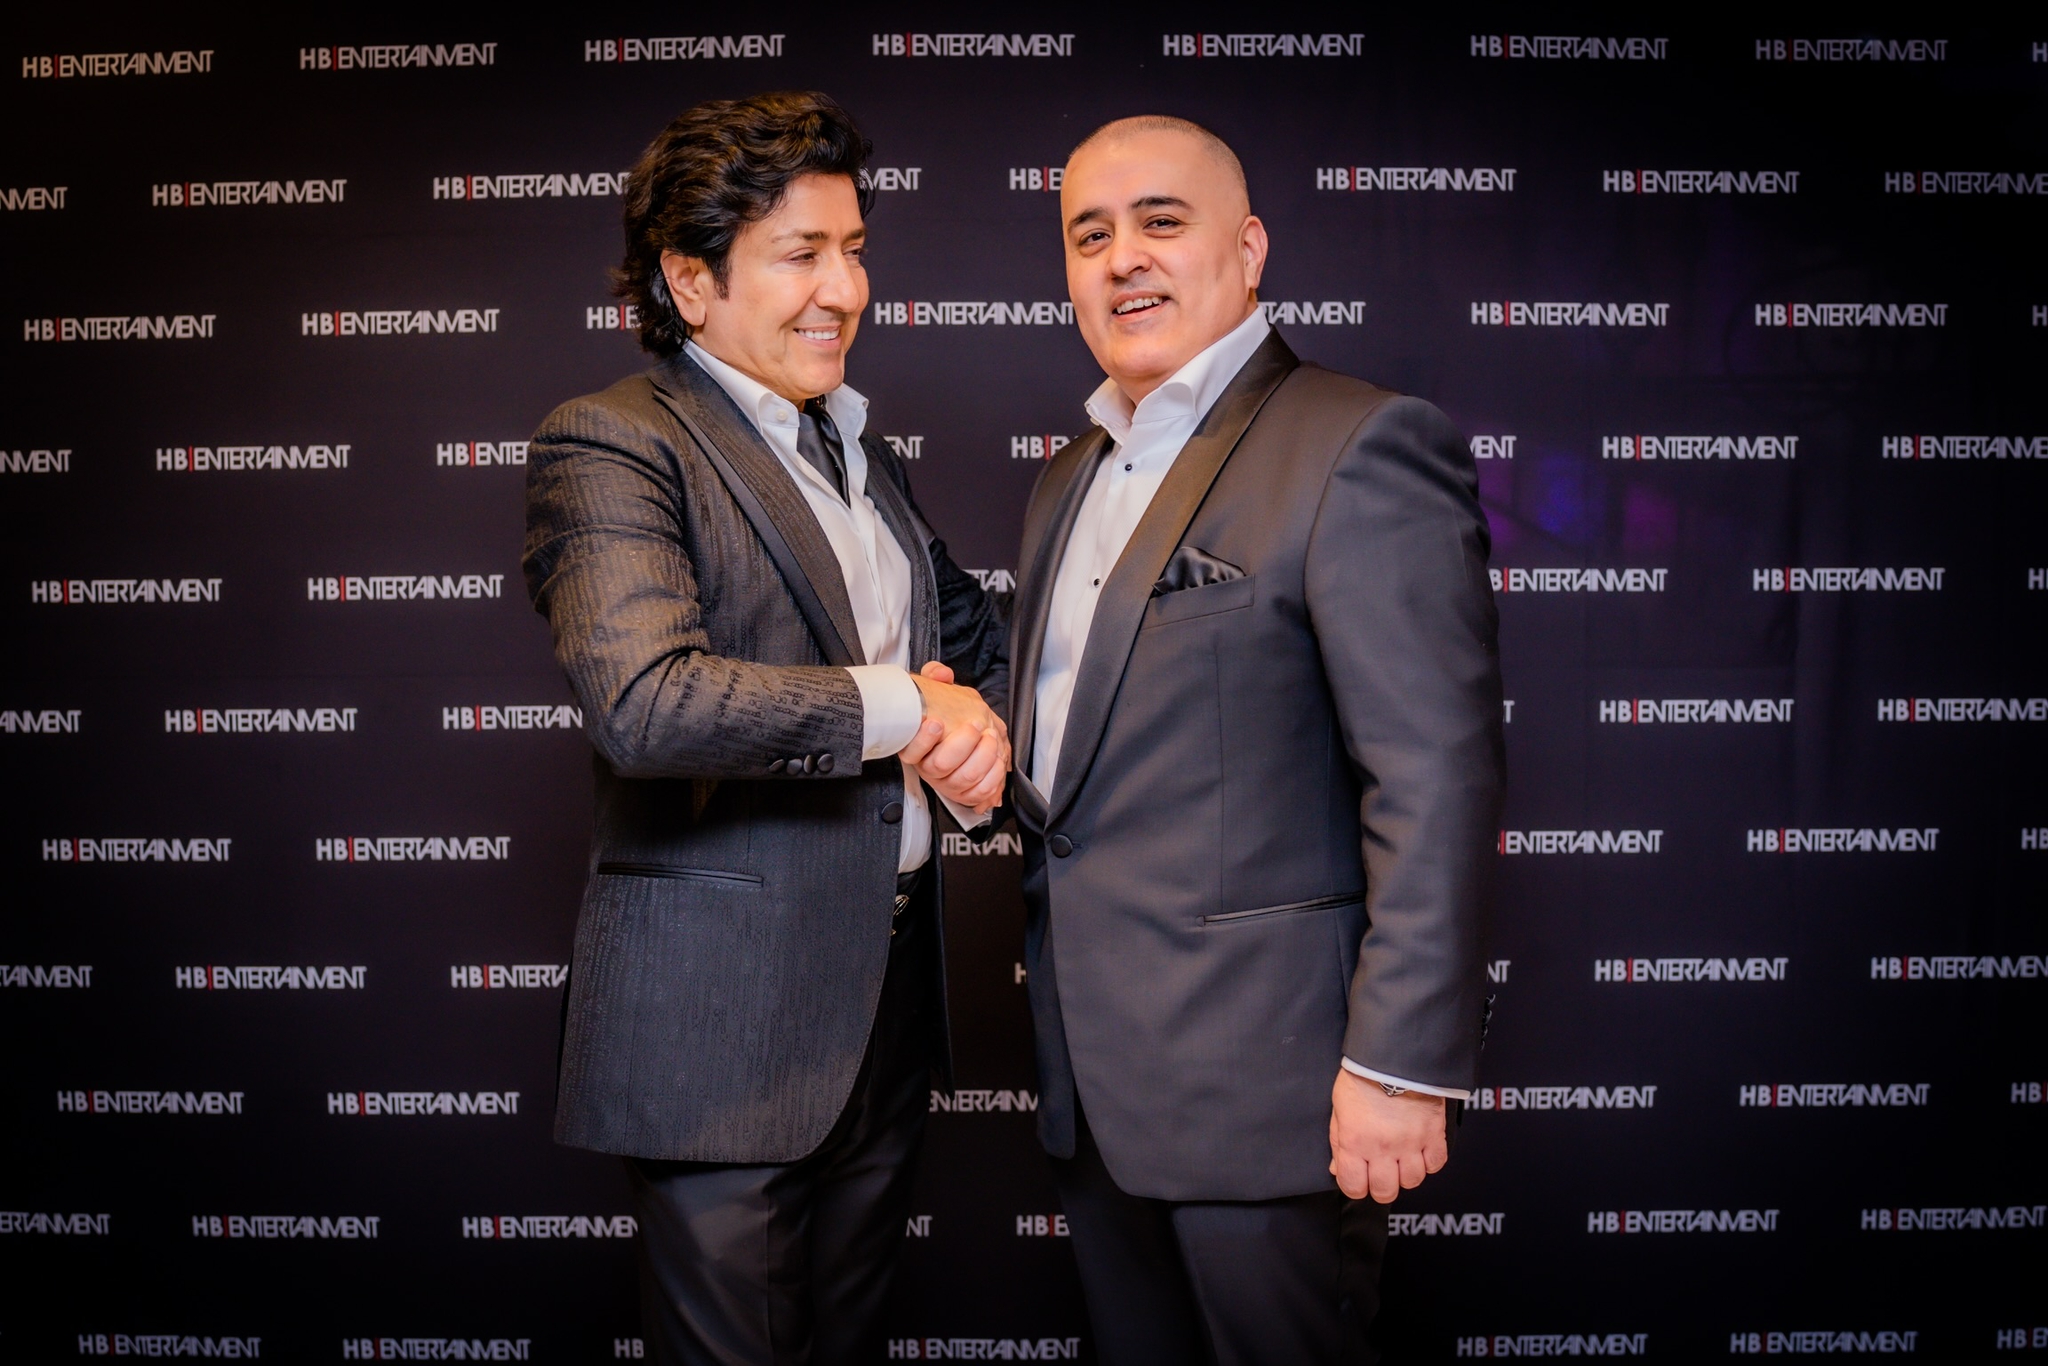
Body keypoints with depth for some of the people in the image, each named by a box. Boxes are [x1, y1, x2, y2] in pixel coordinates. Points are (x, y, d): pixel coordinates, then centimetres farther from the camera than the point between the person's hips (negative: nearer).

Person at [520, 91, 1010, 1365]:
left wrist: (981, 711, -4)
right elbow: (647, 703, -28)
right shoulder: (609, 445, -12)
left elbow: (975, 627, 20)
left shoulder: (858, 448, 14)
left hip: (891, 993, 8)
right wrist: (901, 705, -17)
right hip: (726, 1020, -7)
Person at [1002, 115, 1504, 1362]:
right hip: (1094, 1076, 8)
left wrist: (1401, 1065, -19)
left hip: (1261, 1075, -7)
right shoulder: (1072, 477, 14)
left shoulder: (1363, 446, -12)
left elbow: (1437, 778, -18)